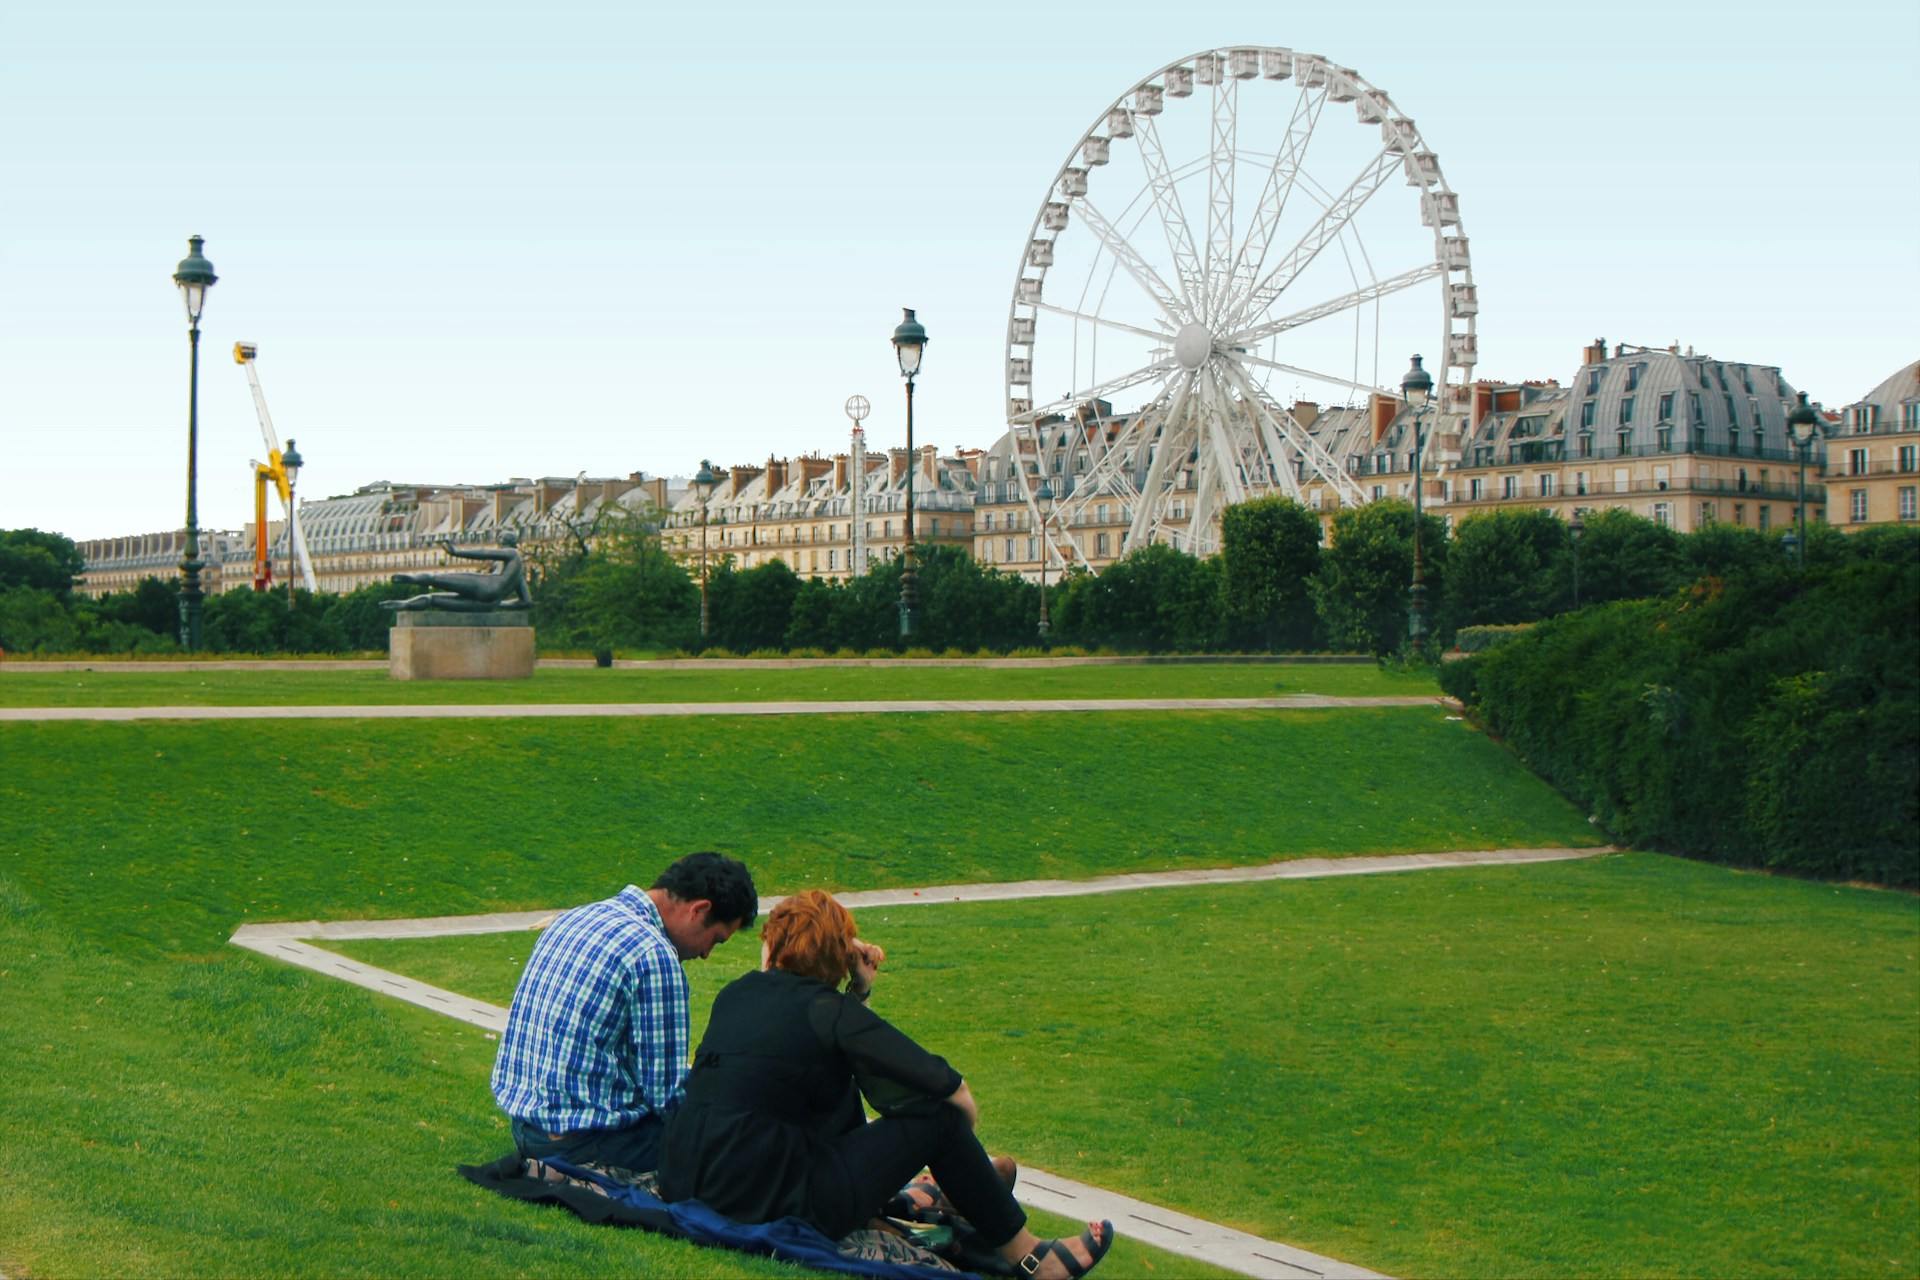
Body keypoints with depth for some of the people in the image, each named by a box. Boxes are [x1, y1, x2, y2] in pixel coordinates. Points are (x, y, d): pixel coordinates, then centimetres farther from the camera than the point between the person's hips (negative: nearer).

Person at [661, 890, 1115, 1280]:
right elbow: (947, 1086, -12)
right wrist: (963, 1098, 10)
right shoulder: (824, 1009, -11)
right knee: (938, 1116, 5)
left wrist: (858, 989, 16)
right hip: (774, 1204, -8)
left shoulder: (733, 995, 9)